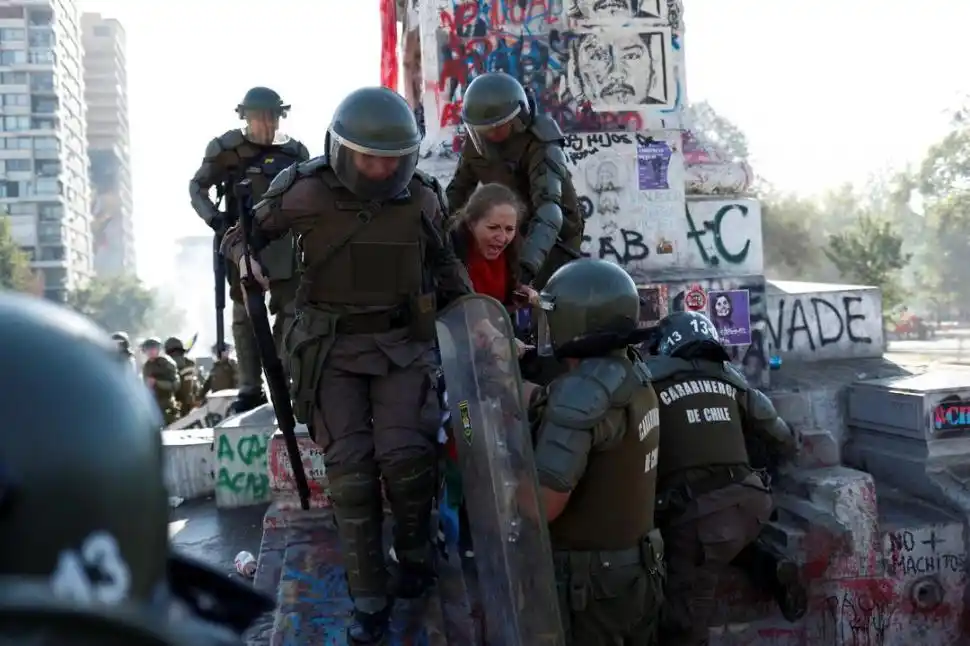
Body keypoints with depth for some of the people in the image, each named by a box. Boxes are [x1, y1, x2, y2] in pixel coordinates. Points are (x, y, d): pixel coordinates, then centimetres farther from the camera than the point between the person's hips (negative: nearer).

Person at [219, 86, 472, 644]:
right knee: (350, 467, -7)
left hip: (403, 341, 1)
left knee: (406, 453, -16)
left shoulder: (422, 197, -2)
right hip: (332, 345, -1)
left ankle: (416, 551, 13)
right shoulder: (305, 192, -11)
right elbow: (241, 235, 3)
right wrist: (248, 259, -19)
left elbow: (444, 264, 15)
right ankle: (369, 599, 5)